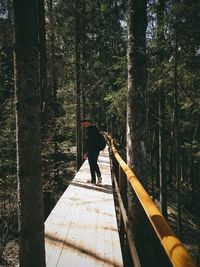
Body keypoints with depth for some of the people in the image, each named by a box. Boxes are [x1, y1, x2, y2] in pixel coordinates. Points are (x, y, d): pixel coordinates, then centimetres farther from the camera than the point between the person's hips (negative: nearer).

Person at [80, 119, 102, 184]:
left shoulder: (89, 130, -18)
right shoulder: (95, 128, 11)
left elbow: (88, 142, -22)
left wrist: (86, 152, -18)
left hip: (92, 150, -9)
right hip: (97, 149, 9)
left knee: (92, 165, 3)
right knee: (95, 163, 20)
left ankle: (93, 180, 12)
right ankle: (99, 176, 10)